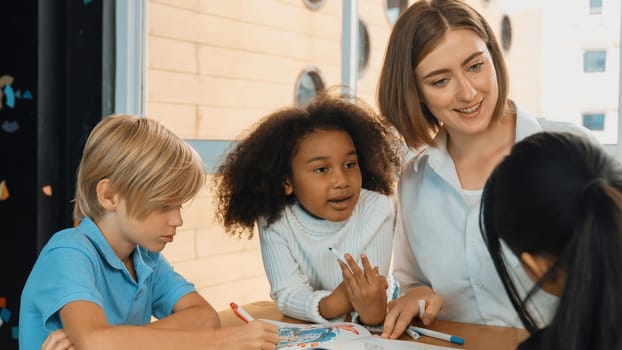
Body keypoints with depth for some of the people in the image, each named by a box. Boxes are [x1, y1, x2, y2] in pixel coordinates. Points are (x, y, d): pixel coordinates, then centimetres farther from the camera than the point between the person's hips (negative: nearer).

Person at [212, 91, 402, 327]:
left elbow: (373, 290, -23)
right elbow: (287, 293, -21)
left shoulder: (377, 210, -18)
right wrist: (332, 305, -40)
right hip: (307, 328, -1)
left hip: (369, 329, 1)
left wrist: (373, 309, -45)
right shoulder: (273, 218, -16)